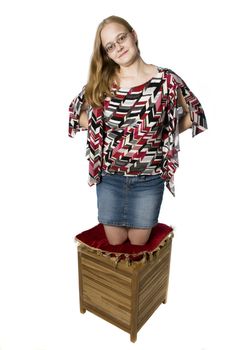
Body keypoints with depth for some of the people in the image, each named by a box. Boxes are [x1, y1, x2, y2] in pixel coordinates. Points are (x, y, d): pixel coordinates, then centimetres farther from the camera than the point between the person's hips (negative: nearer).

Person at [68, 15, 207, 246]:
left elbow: (194, 115, 3)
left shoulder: (166, 80, -10)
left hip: (149, 179, -1)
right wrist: (101, 128, -3)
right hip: (109, 177, 2)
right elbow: (76, 112, 11)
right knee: (114, 244, 19)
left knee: (139, 244, 18)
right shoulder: (101, 83, -3)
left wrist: (162, 134, -5)